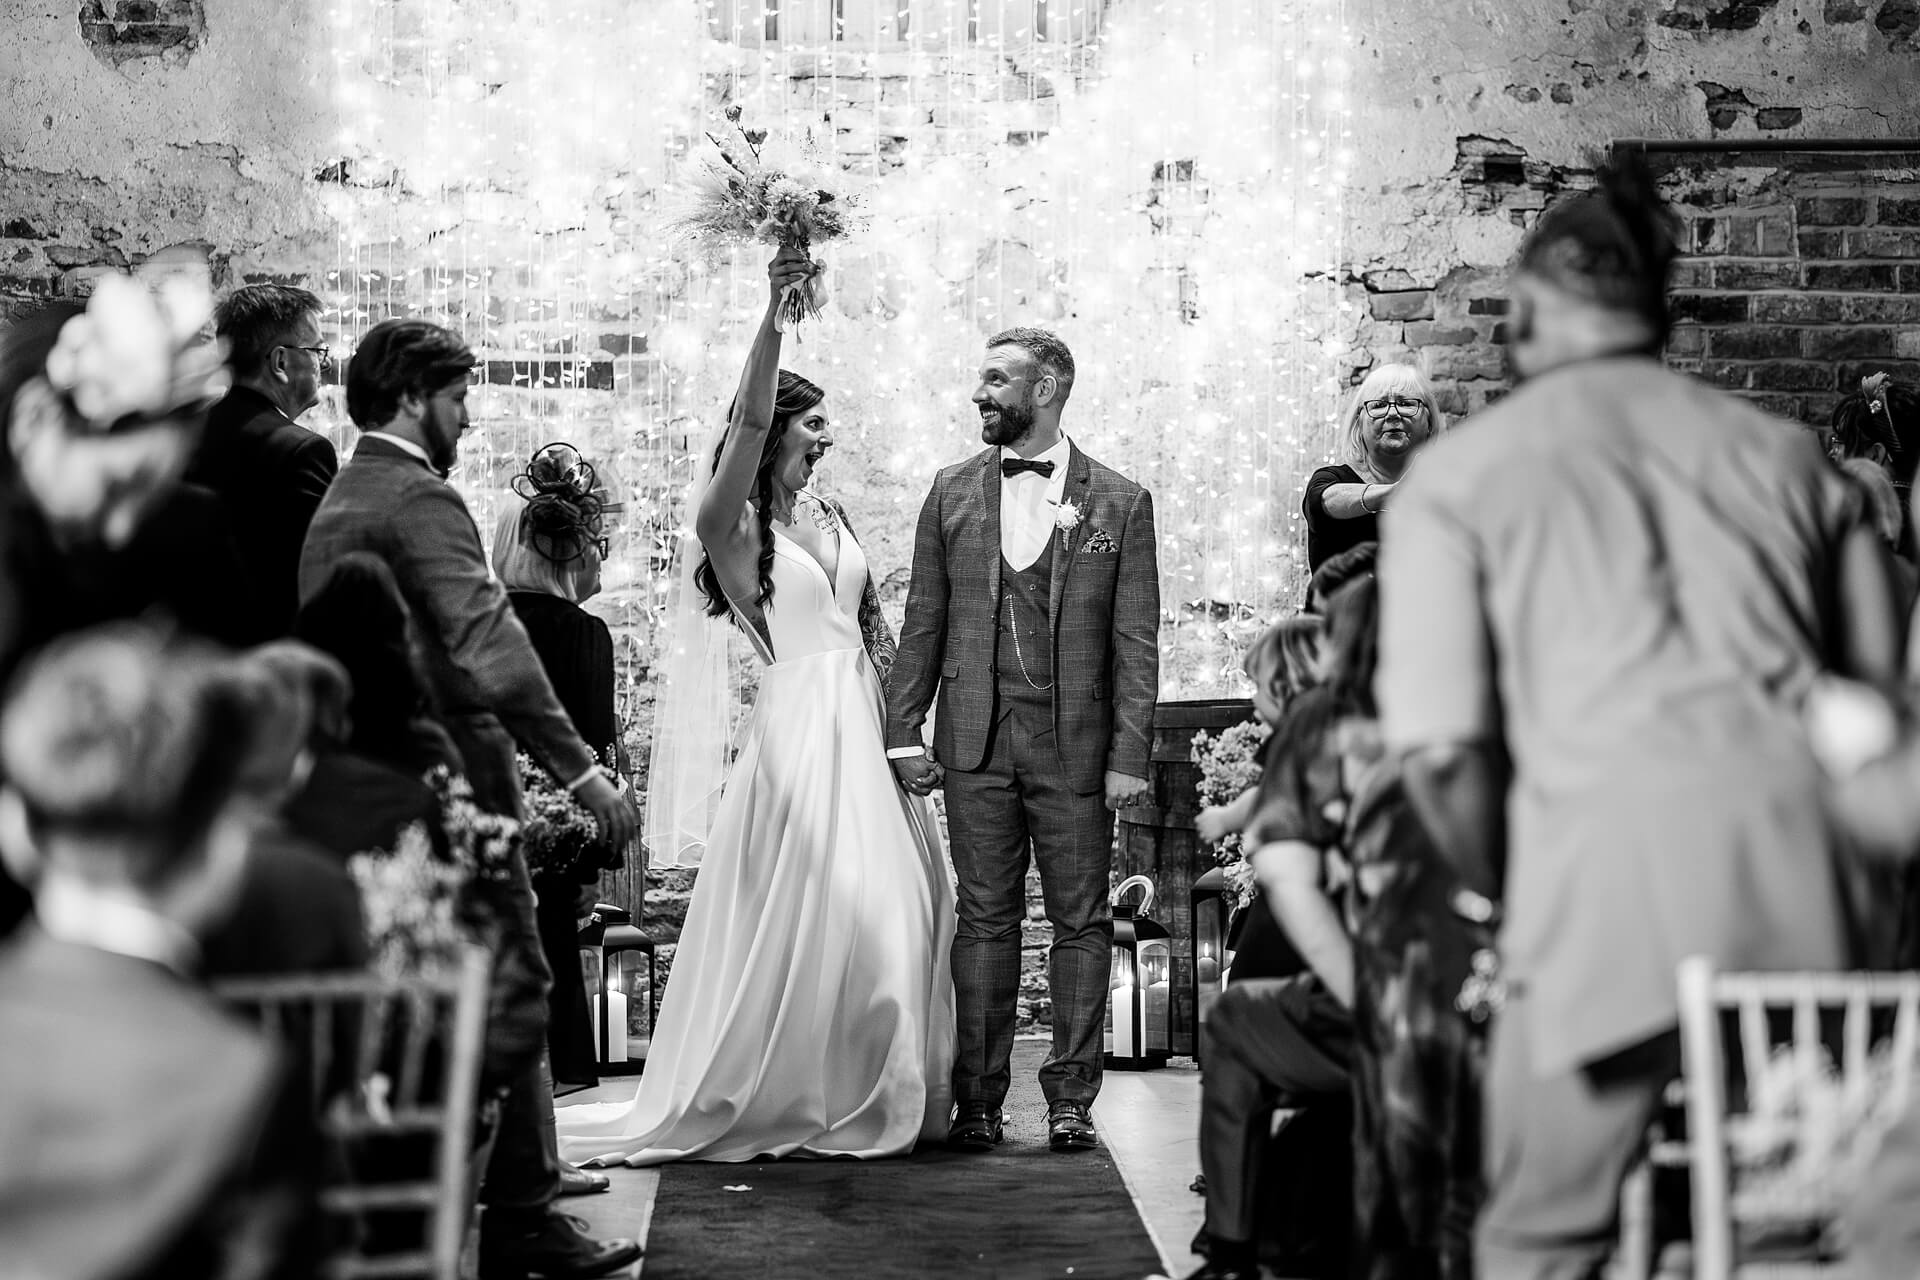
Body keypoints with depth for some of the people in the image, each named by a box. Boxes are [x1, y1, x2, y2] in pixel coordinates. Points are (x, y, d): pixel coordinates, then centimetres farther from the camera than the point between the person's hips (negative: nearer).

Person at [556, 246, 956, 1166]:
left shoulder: (827, 516, 15)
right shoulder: (731, 524, -6)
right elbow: (749, 422, -22)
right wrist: (773, 318, -31)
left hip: (865, 728, 7)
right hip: (799, 729, -7)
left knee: (890, 914, 6)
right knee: (801, 912, -4)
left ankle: (871, 1098, 17)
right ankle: (783, 1099, 9)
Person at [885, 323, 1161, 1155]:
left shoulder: (1119, 503, 2)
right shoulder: (952, 494, 9)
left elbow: (1135, 641, 0)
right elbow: (923, 622, 10)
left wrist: (1129, 755, -7)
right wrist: (903, 732, 2)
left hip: (1075, 742, -1)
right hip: (975, 742, 2)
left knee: (1081, 922, 3)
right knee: (983, 922, 4)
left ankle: (1071, 1098, 11)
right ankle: (978, 1101, 9)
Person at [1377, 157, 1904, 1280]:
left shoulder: (1458, 477, 8)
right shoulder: (1789, 454, 19)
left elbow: (1442, 752, 0)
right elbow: (1879, 691, 16)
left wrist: (1511, 897, 15)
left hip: (1612, 872, -3)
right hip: (1811, 879, 4)